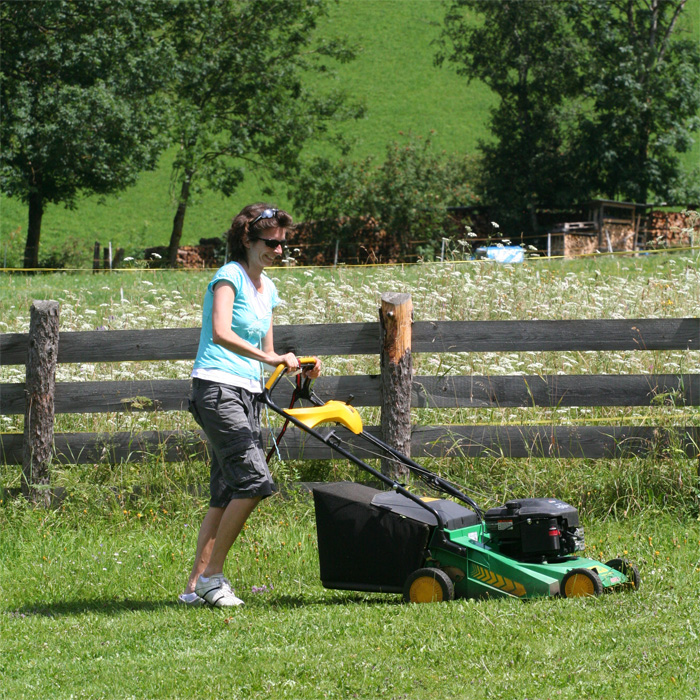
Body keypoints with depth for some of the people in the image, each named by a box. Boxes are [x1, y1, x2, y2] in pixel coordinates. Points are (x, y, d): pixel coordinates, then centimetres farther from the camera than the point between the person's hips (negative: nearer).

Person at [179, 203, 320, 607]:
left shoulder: (267, 289, 18)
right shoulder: (230, 277, -8)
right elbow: (221, 334, -24)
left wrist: (298, 367, 5)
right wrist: (270, 358, -30)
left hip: (248, 396, 9)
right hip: (218, 390, -9)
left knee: (228, 495, 5)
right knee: (255, 480, -18)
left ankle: (196, 586, 6)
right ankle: (212, 575, -11)